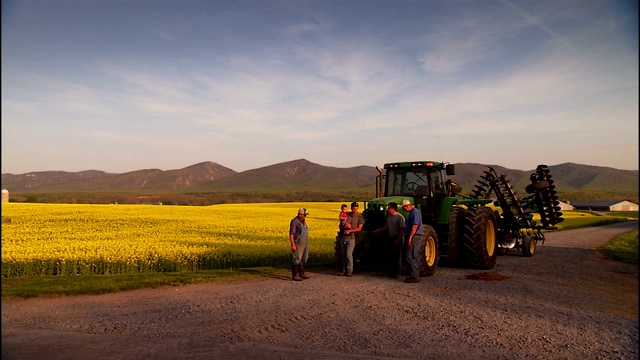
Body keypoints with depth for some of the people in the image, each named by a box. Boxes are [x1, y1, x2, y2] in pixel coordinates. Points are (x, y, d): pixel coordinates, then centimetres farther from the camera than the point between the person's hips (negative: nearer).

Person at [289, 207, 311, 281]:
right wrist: (293, 245, -22)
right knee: (297, 259, -6)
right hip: (298, 244, -9)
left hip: (304, 244, 9)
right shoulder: (295, 221, -14)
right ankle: (294, 276, -1)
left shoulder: (303, 221, 14)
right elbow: (291, 234, -17)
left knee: (303, 259, 13)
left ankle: (301, 274, 21)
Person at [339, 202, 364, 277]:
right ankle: (344, 270, 16)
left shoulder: (359, 216, -3)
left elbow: (359, 228, -7)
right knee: (344, 255, 8)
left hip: (351, 238, -4)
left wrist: (349, 231, -14)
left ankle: (350, 270, 1)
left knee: (348, 254, -10)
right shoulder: (346, 215, 7)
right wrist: (345, 226, -12)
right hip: (344, 237, 4)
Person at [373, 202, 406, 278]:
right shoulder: (389, 217, 14)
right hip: (390, 238, 8)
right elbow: (386, 228, 20)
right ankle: (391, 272, 17)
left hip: (397, 238, -8)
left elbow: (402, 230, -16)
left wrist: (398, 239, -22)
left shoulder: (400, 217, -11)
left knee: (397, 255, -4)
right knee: (391, 255, 10)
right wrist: (379, 230, 3)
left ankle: (398, 272, 2)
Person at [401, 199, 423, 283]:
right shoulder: (412, 212, 18)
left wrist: (410, 237, -25)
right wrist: (408, 237, 22)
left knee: (410, 257, -11)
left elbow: (415, 226, -23)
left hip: (415, 237, -11)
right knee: (414, 258, 12)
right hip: (413, 238, 11)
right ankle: (415, 276, 17)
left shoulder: (415, 212, -14)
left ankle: (414, 277, -9)